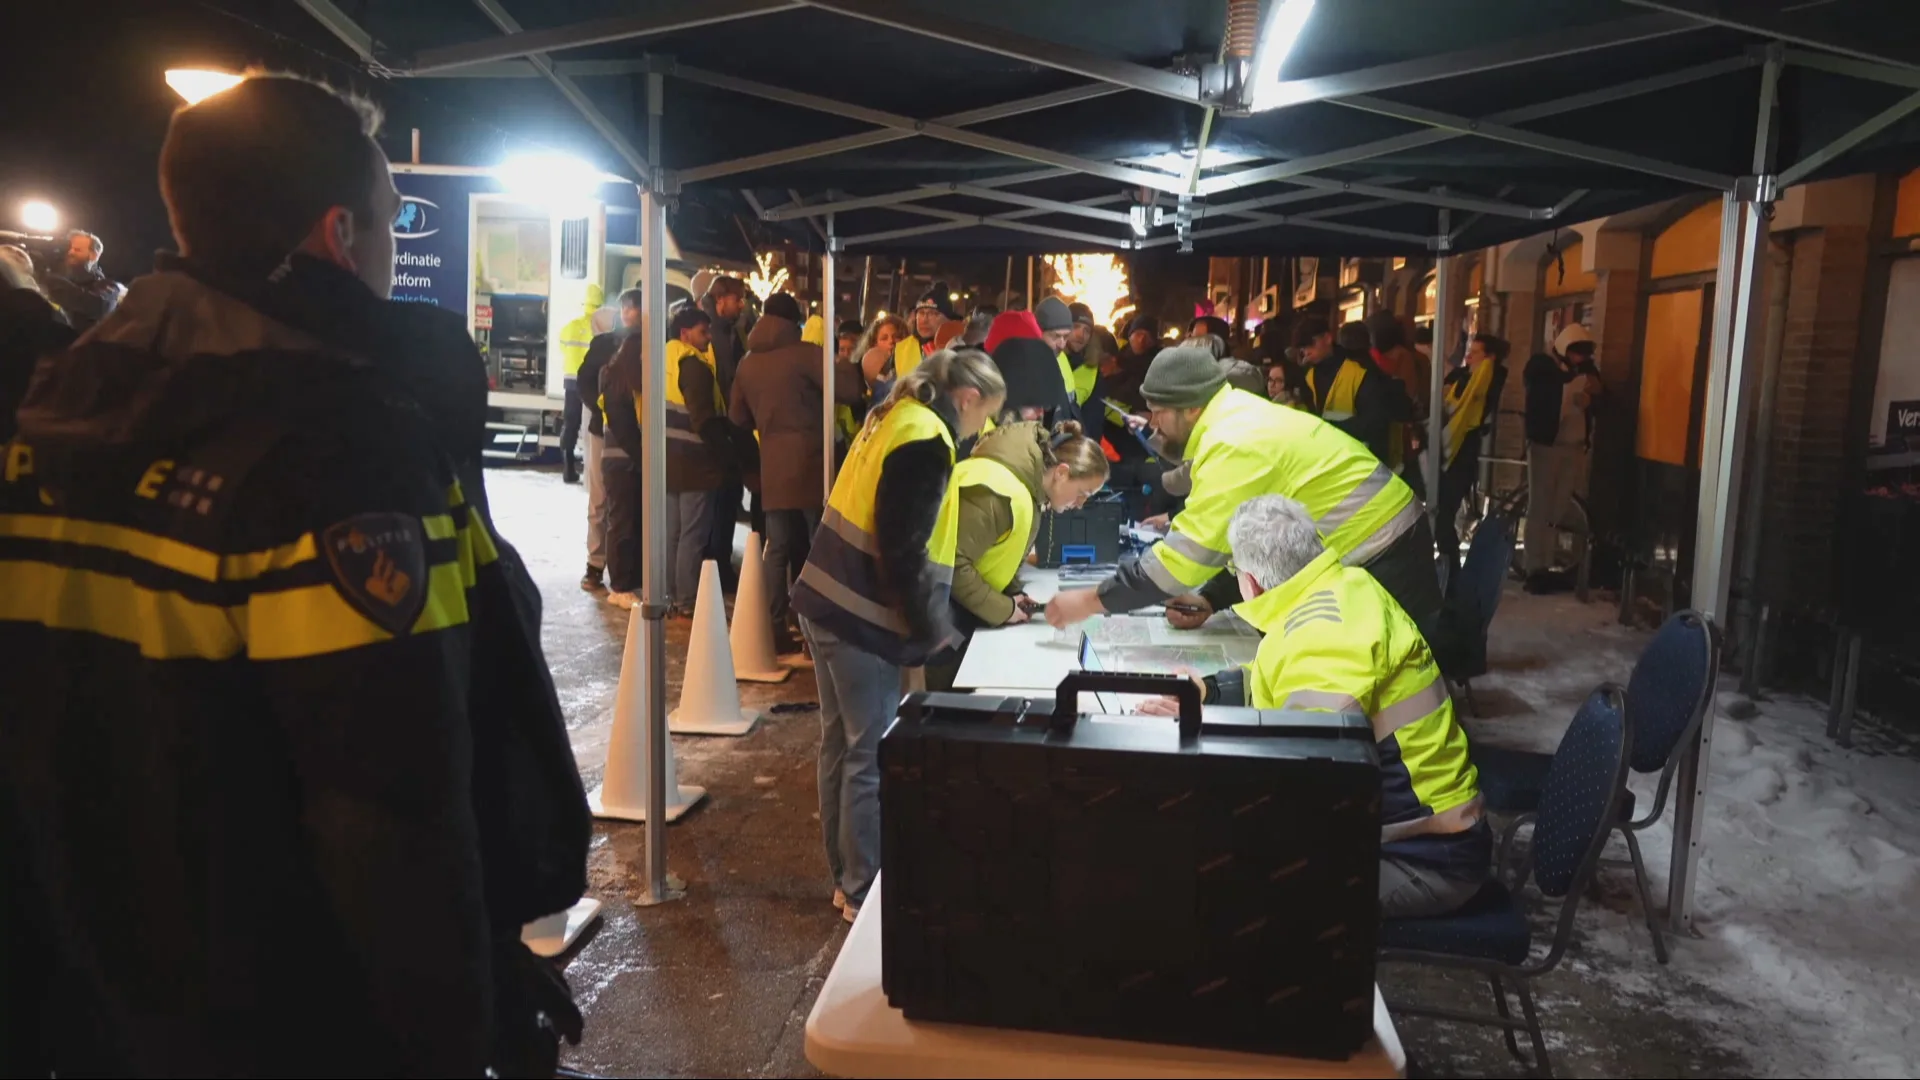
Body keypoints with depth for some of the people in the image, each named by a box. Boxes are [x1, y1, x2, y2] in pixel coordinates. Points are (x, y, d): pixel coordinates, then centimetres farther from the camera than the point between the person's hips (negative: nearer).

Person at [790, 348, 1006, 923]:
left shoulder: (895, 417, 12)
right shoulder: (925, 441, -17)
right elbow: (904, 550, -21)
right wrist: (933, 627, -10)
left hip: (828, 601, 10)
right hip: (861, 617, -10)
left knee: (842, 745, 17)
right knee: (871, 757, 2)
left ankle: (847, 877, 30)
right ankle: (866, 893, 15)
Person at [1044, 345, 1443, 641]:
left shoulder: (1234, 443, -25)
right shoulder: (1237, 420, 7)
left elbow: (1187, 554, -26)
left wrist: (1091, 600, -20)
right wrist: (1211, 598, 4)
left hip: (1379, 559, -10)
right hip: (1372, 545, 10)